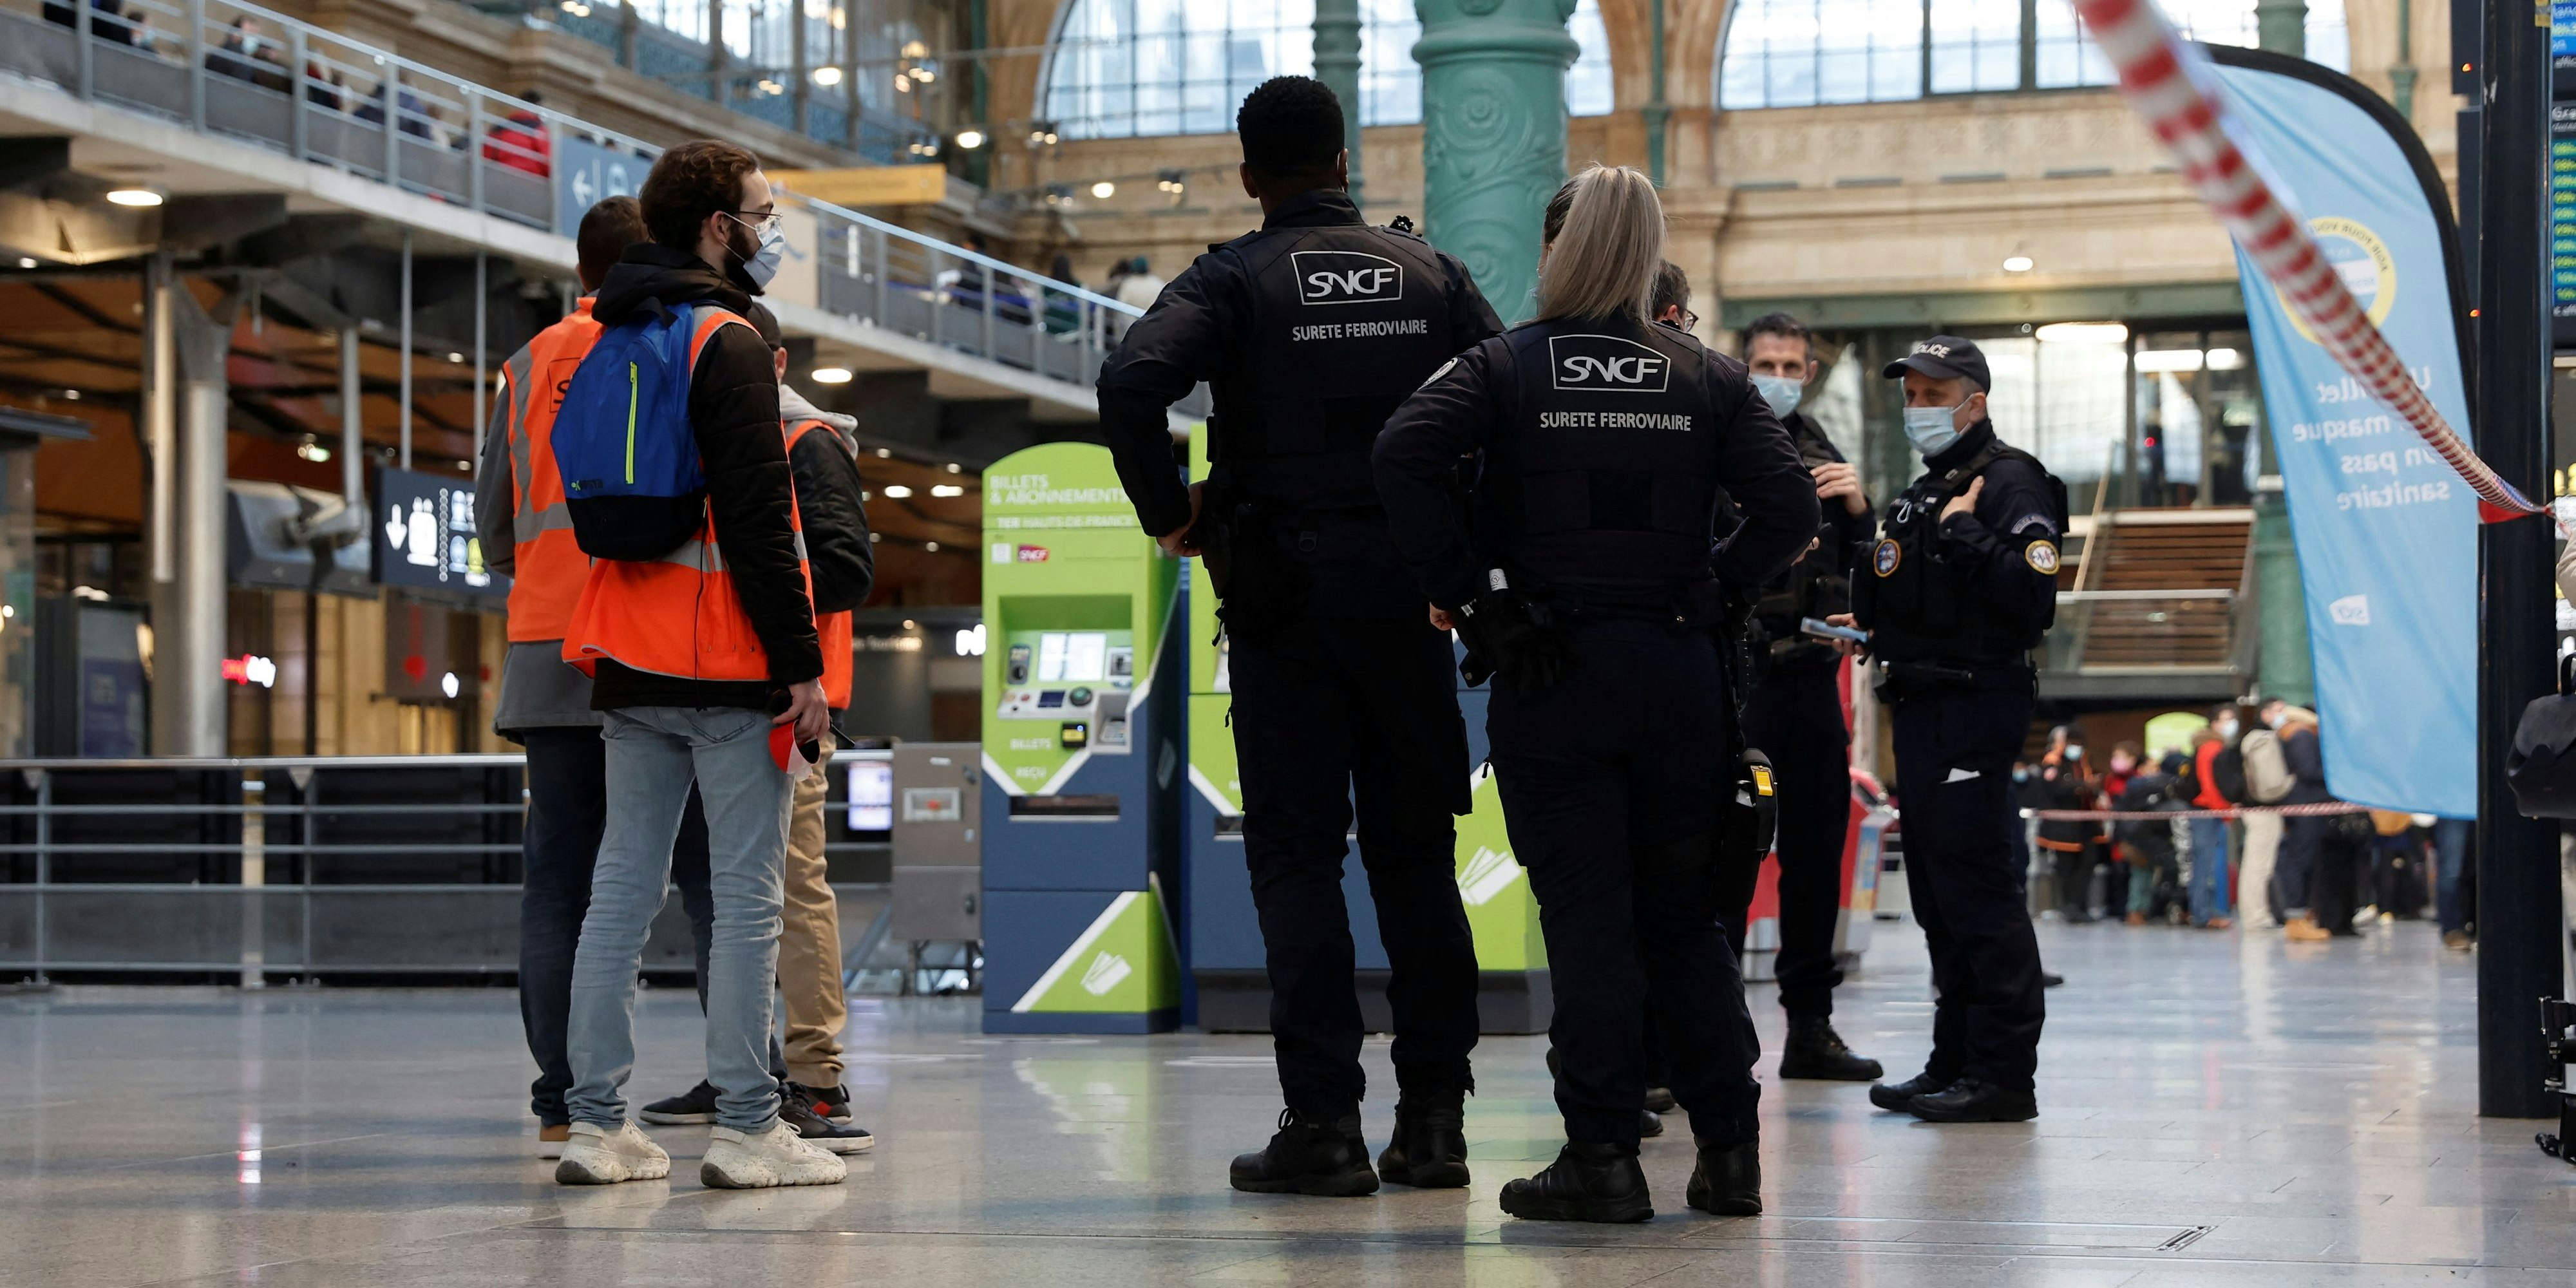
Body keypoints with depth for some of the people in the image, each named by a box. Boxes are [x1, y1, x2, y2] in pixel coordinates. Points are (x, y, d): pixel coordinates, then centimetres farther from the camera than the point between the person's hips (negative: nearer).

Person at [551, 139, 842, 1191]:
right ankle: (747, 1129, -3)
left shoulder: (605, 345, 16)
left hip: (631, 667, 8)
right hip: (727, 666, -8)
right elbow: (756, 518, -17)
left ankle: (599, 1123, 8)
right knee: (748, 894, -4)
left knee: (622, 887, 8)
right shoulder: (727, 343, -10)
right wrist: (801, 662, -15)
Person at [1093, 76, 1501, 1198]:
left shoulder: (1235, 279, -2)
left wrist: (1168, 512, -7)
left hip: (1282, 590, -3)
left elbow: (1130, 381, -20)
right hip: (1408, 589, 3)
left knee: (1295, 853, 1)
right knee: (1415, 852, 9)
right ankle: (1434, 1117, 8)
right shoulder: (1427, 274, 8)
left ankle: (1324, 1121, -4)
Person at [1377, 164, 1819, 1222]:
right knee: (1685, 917, 11)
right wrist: (1712, 592, 5)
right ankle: (1728, 1153, 12)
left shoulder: (1505, 367, 0)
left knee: (1585, 917, 0)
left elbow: (1406, 453, -16)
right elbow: (1789, 504, -4)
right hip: (1681, 672, 3)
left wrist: (1464, 596, -10)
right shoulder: (1709, 379, 6)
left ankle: (1604, 1155, -1)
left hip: (1551, 674, -2)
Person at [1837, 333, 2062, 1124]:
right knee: (1937, 891, 11)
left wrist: (1967, 536, -21)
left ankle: (2004, 1073, -10)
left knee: (1975, 883, -11)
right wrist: (1871, 626, 11)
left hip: (1977, 706, -10)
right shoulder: (1923, 494, 22)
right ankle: (1956, 1061, 17)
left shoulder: (2008, 482, -8)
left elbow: (2031, 597, -20)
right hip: (1920, 706, 10)